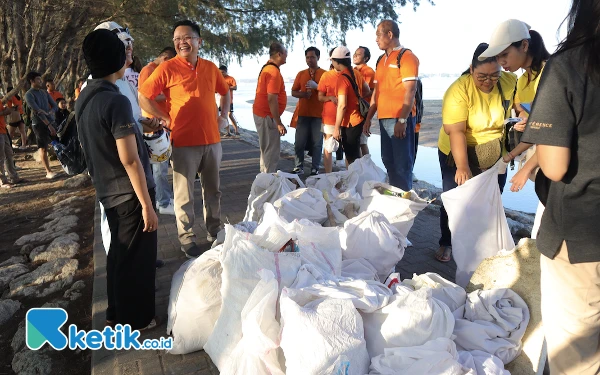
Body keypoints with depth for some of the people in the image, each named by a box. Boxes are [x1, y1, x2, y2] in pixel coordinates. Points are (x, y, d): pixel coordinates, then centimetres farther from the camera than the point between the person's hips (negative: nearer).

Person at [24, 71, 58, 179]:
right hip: (39, 124, -6)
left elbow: (55, 106, 8)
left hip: (51, 121, 6)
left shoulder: (44, 92, 13)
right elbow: (38, 111, -17)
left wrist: (50, 112, -15)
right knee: (43, 148, -1)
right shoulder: (29, 95, -9)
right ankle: (48, 171, 4)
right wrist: (49, 125, -23)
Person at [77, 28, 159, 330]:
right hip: (129, 193, -8)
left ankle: (117, 314, 36)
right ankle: (136, 319, 23)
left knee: (119, 252, 21)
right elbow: (129, 160, -23)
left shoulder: (84, 98, 5)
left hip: (107, 191, 8)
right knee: (137, 257, 7)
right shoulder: (116, 101, -22)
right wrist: (147, 204, -19)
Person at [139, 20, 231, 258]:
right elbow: (143, 98, -8)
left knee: (213, 190, 16)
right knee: (184, 195, 2)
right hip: (184, 143, -5)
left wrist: (224, 117, 12)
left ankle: (215, 233, 32)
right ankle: (187, 239, 17)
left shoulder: (210, 68, 7)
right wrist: (166, 119, -9)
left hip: (212, 140, 5)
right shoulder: (167, 69, -7)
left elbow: (225, 92, 23)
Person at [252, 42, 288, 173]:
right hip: (267, 116, -10)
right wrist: (278, 123, -23)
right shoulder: (274, 71, -17)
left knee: (267, 149, 18)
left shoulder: (267, 68, 14)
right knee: (272, 151, -5)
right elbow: (272, 99, -24)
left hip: (261, 113, 10)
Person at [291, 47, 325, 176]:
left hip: (319, 114, -3)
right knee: (299, 142, 1)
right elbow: (293, 92, 12)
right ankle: (298, 168, 10)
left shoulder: (325, 74, 3)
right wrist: (304, 94, -9)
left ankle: (315, 169, 6)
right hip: (303, 113, 3)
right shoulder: (301, 74, 13)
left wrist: (316, 86, -17)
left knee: (317, 143, -1)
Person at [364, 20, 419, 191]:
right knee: (388, 161, 13)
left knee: (402, 163, -4)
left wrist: (402, 120, -20)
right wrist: (369, 118, 15)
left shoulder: (406, 56, -6)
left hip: (400, 119, -8)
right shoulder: (382, 60, 18)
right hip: (384, 118, 8)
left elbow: (410, 90, -14)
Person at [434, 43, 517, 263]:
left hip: (494, 154, 4)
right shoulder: (459, 90, -24)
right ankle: (447, 244, 24)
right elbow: (455, 131, -29)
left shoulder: (510, 83, -11)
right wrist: (462, 167, -35)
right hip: (458, 153, -4)